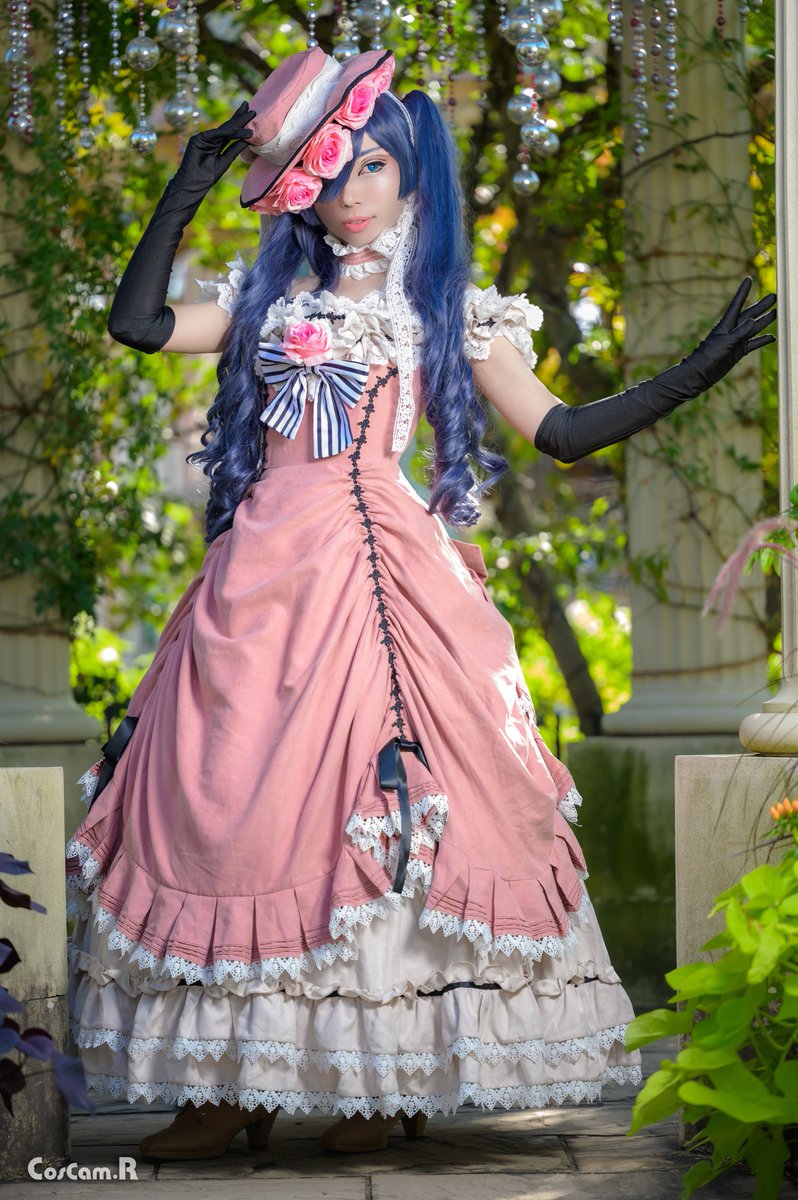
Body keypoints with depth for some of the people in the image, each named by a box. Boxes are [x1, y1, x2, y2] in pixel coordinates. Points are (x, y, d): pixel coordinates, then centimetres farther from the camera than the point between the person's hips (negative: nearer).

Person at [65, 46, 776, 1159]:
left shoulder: (449, 308, 8)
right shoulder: (271, 294, 17)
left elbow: (561, 430, 4)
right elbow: (138, 323, 9)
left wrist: (690, 377, -6)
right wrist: (186, 191, 6)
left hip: (376, 570, -3)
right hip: (262, 570, 3)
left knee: (384, 810, -8)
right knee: (229, 803, -2)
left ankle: (394, 1079, 1)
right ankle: (233, 1081, 3)